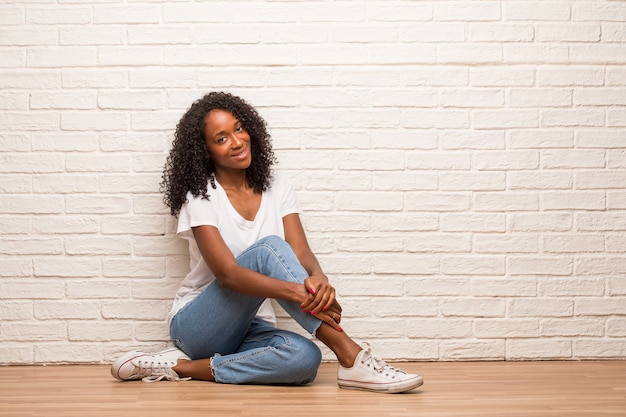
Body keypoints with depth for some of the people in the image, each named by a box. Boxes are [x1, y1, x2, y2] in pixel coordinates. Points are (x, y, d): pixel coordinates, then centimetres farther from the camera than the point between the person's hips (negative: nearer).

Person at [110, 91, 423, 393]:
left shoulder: (277, 187, 3)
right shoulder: (200, 197, -11)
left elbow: (301, 252, -8)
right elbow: (227, 273, -25)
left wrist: (318, 278, -34)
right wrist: (300, 293, -39)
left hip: (250, 328, 4)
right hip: (196, 324, -4)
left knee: (304, 357, -33)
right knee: (269, 248, -31)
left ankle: (186, 367, -19)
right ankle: (348, 354, -35)